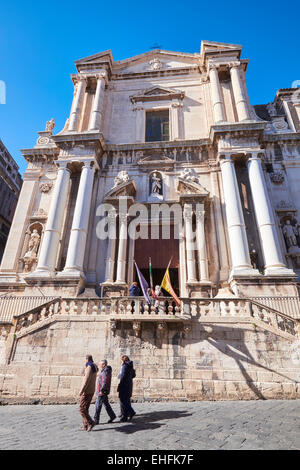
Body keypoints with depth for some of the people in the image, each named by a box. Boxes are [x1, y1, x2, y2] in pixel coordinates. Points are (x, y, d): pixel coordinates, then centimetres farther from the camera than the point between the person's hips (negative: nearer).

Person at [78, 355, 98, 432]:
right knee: (85, 409, 15)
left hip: (86, 391, -9)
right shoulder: (95, 368, 8)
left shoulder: (89, 367, -21)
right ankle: (85, 426, 18)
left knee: (81, 409, -1)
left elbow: (86, 380, -26)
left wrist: (81, 391, -20)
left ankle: (90, 422, -2)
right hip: (91, 391, 9)